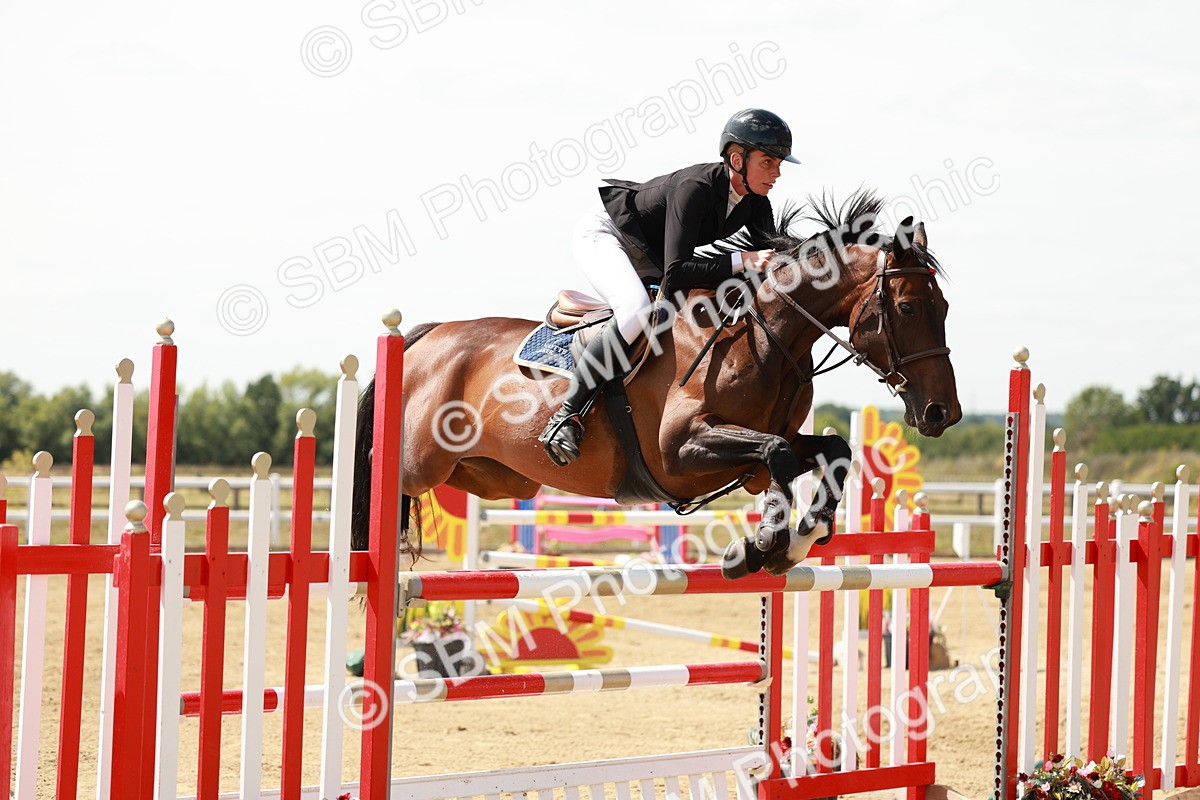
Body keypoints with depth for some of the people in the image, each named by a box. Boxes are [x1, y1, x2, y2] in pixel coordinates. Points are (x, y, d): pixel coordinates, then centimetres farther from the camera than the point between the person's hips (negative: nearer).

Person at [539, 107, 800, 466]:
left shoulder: (755, 204, -11)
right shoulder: (695, 188, -34)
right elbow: (675, 274, -40)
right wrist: (743, 261, -44)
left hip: (648, 256, 9)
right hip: (602, 235, -9)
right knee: (638, 310, -34)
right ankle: (567, 415, -30)